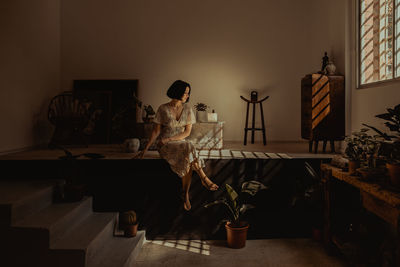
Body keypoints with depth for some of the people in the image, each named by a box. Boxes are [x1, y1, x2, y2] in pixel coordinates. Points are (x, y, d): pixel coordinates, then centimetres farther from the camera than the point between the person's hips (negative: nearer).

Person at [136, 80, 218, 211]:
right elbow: (156, 131, 0)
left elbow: (187, 132, 0)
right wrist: (146, 149, -5)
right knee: (189, 149, -33)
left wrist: (169, 139, -11)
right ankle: (204, 179, -20)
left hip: (181, 143, 3)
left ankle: (185, 193, -19)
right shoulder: (163, 109, -4)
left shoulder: (187, 109, 4)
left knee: (188, 161, -32)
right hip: (165, 146, -3)